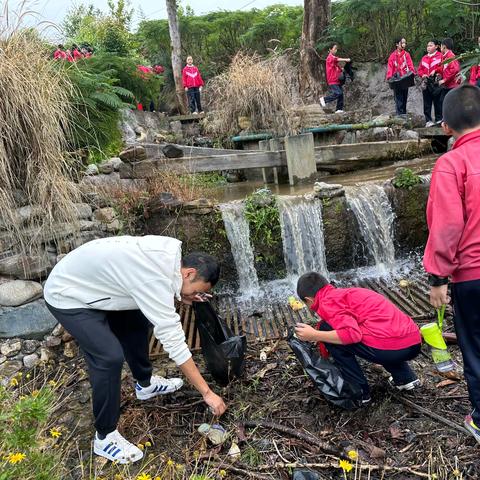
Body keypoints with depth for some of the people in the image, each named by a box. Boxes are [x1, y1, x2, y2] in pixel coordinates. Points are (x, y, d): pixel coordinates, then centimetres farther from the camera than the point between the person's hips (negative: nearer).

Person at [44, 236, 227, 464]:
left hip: (89, 281, 9)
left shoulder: (168, 252, -7)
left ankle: (145, 383, 38)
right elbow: (174, 342, -30)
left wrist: (182, 296, -8)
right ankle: (104, 437, 2)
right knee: (110, 357, -18)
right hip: (67, 297, -9)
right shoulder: (156, 280, -32)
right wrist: (207, 393, -22)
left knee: (136, 323, 17)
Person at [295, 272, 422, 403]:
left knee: (326, 329, 6)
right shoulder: (346, 293, 26)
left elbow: (351, 334, -15)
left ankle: (360, 392, 10)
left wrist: (314, 336, -3)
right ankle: (406, 377, 23)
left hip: (389, 348, -9)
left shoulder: (327, 302, 0)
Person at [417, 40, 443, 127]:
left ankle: (439, 119, 9)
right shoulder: (424, 58, 16)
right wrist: (422, 74, -2)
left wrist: (435, 71, -15)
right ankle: (428, 120, 9)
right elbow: (419, 69, 16)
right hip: (426, 83, 4)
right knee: (427, 102, 4)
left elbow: (443, 67, -6)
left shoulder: (440, 56, 1)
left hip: (436, 82, -4)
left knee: (437, 101, 0)